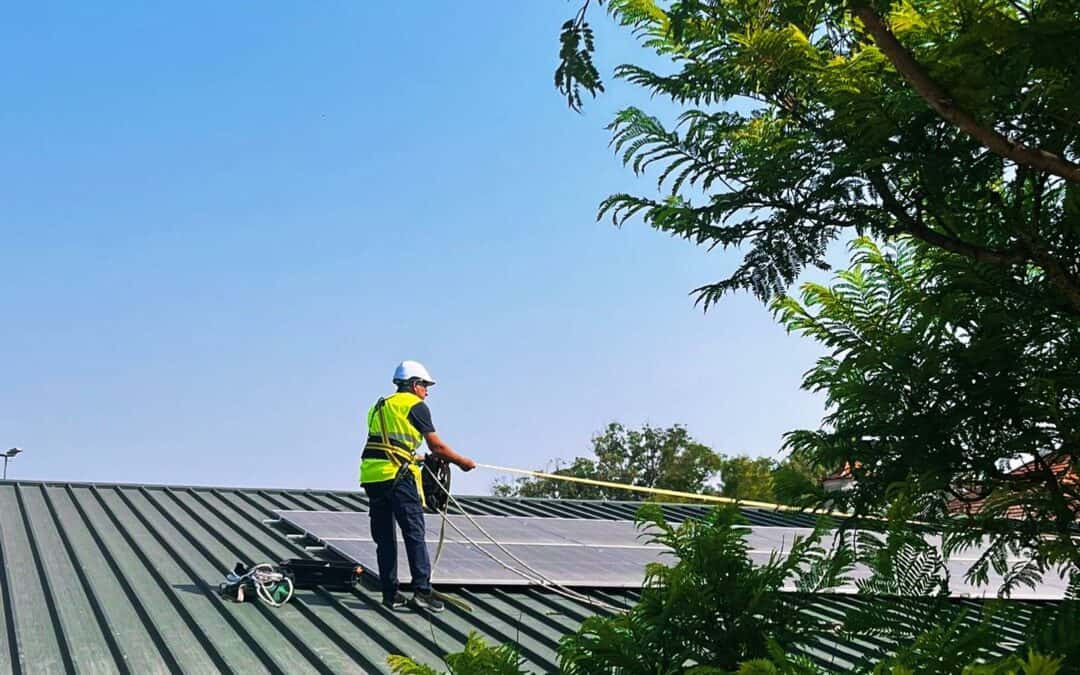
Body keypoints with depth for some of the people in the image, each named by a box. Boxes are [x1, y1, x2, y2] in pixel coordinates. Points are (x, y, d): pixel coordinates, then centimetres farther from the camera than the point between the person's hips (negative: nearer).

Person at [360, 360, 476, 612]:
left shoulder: (379, 407, 24)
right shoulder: (415, 405, 3)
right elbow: (437, 447, 2)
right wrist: (463, 462, 15)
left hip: (371, 475, 7)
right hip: (397, 476, -7)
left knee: (384, 538, 9)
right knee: (414, 534, -2)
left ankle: (390, 594, 11)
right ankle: (422, 590, -5)